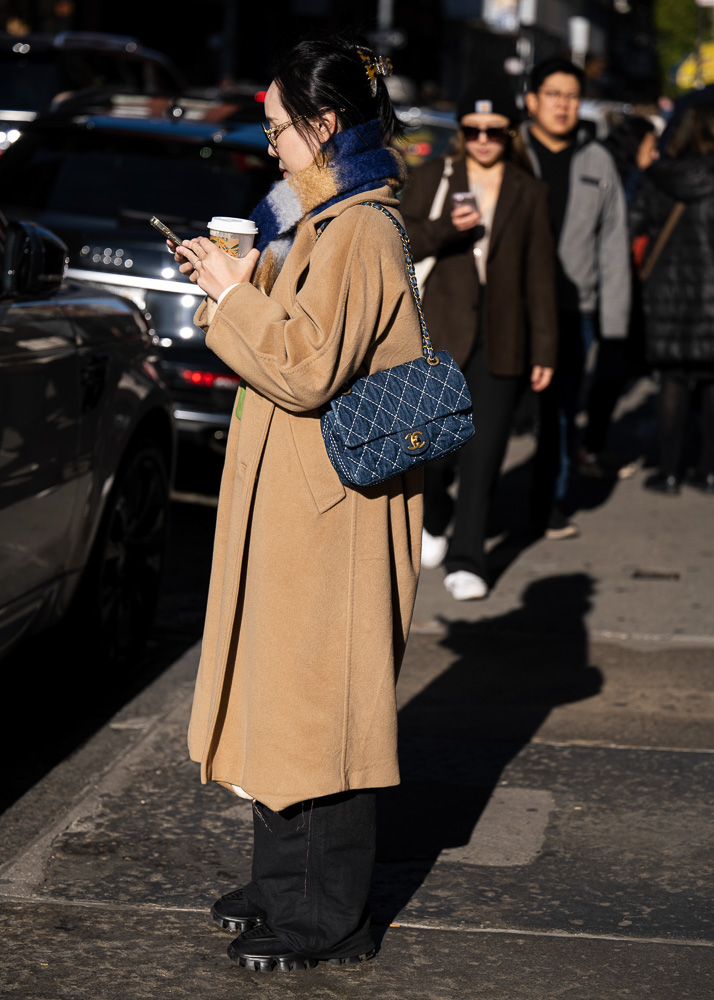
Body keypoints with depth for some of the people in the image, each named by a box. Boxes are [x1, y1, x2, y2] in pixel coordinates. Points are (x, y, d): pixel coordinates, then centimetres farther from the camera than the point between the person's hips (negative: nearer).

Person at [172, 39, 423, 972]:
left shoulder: (359, 233, -19)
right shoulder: (323, 222, 14)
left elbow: (307, 369, -24)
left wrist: (235, 299, -15)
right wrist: (242, 287, 10)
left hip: (330, 516, -10)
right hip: (294, 505, 10)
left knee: (319, 705, -2)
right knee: (280, 694, 17)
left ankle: (331, 920, 8)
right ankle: (286, 881, 29)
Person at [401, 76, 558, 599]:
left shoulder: (530, 192, 10)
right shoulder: (433, 177, 8)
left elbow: (540, 275, 10)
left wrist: (544, 349, 6)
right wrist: (446, 228, -17)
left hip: (500, 338, 1)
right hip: (440, 331, -1)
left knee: (484, 453, -4)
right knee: (434, 447, -3)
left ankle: (467, 560, 3)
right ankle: (433, 520, 29)